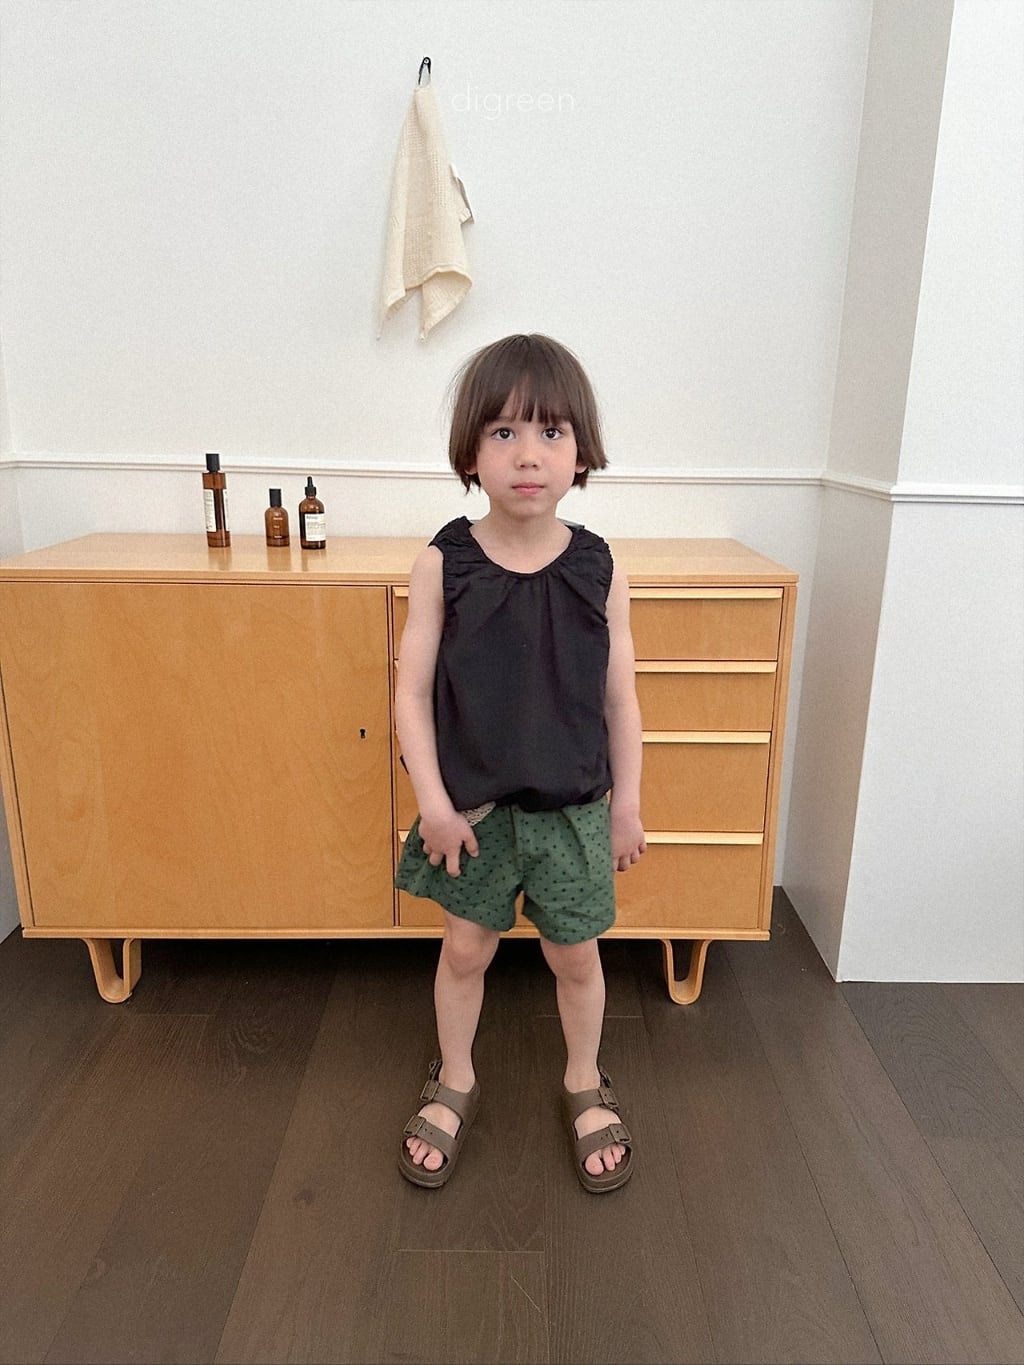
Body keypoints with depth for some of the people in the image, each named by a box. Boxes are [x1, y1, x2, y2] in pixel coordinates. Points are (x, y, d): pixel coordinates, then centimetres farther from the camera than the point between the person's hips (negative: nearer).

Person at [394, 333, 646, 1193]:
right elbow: (412, 691, -8)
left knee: (575, 956, 16)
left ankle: (585, 1085, 43)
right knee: (466, 948, 17)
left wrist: (627, 806, 2)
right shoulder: (443, 564, -11)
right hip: (474, 807, 0)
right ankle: (454, 1083, 42)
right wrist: (434, 800, -11)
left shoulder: (600, 571, -9)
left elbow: (621, 700, -2)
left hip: (574, 808, 1)